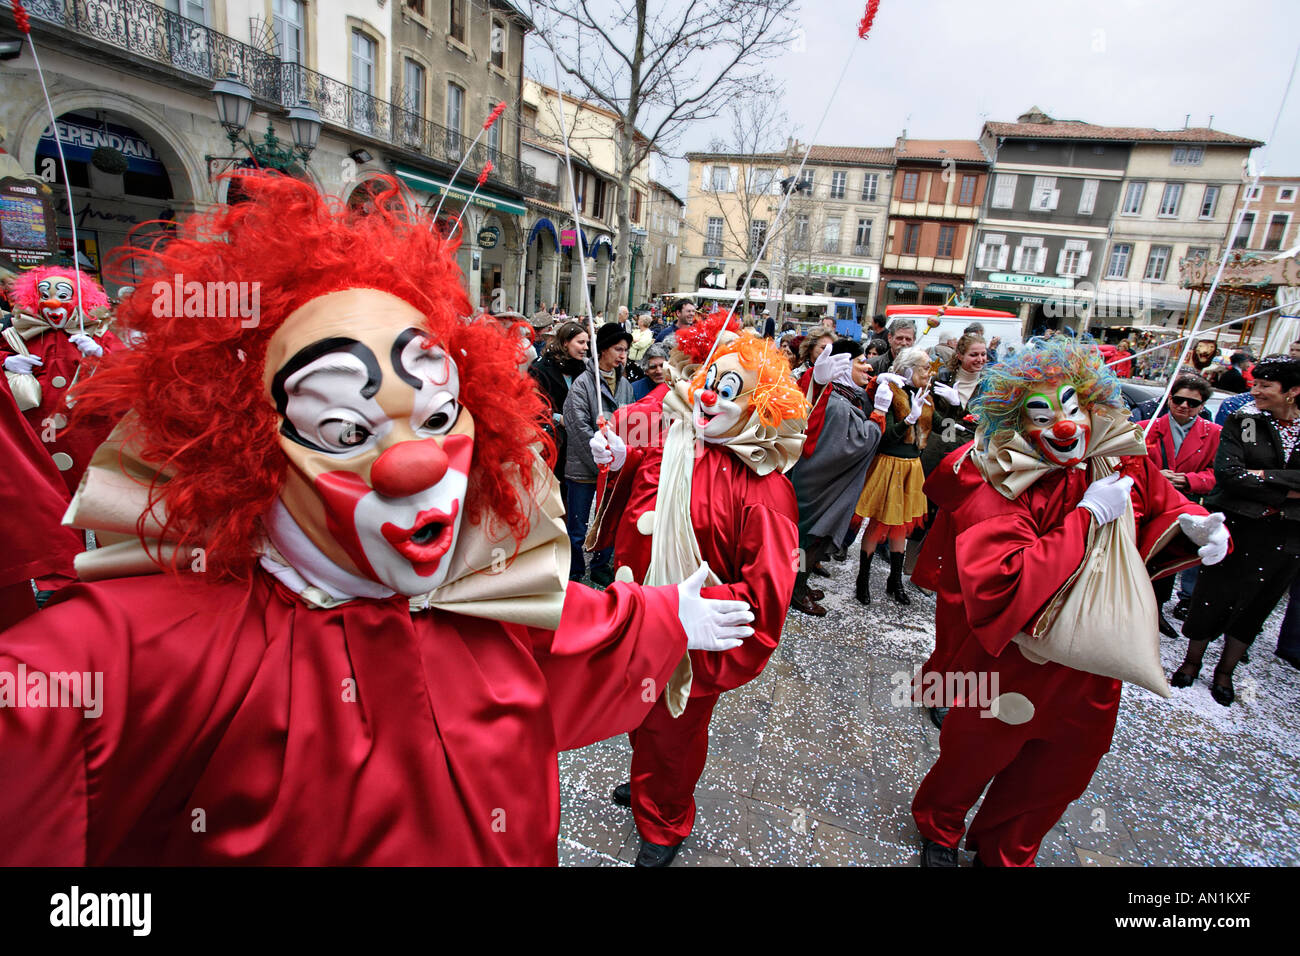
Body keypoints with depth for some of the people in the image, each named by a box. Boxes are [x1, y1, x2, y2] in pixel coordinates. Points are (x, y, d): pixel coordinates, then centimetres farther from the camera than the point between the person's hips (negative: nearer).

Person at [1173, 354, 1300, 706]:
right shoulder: (1241, 421, -4)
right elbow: (1227, 472, -16)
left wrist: (1263, 476, -18)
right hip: (1236, 527, -2)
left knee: (1255, 605, 13)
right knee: (1213, 597, 7)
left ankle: (1225, 672, 30)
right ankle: (1192, 661, 28)